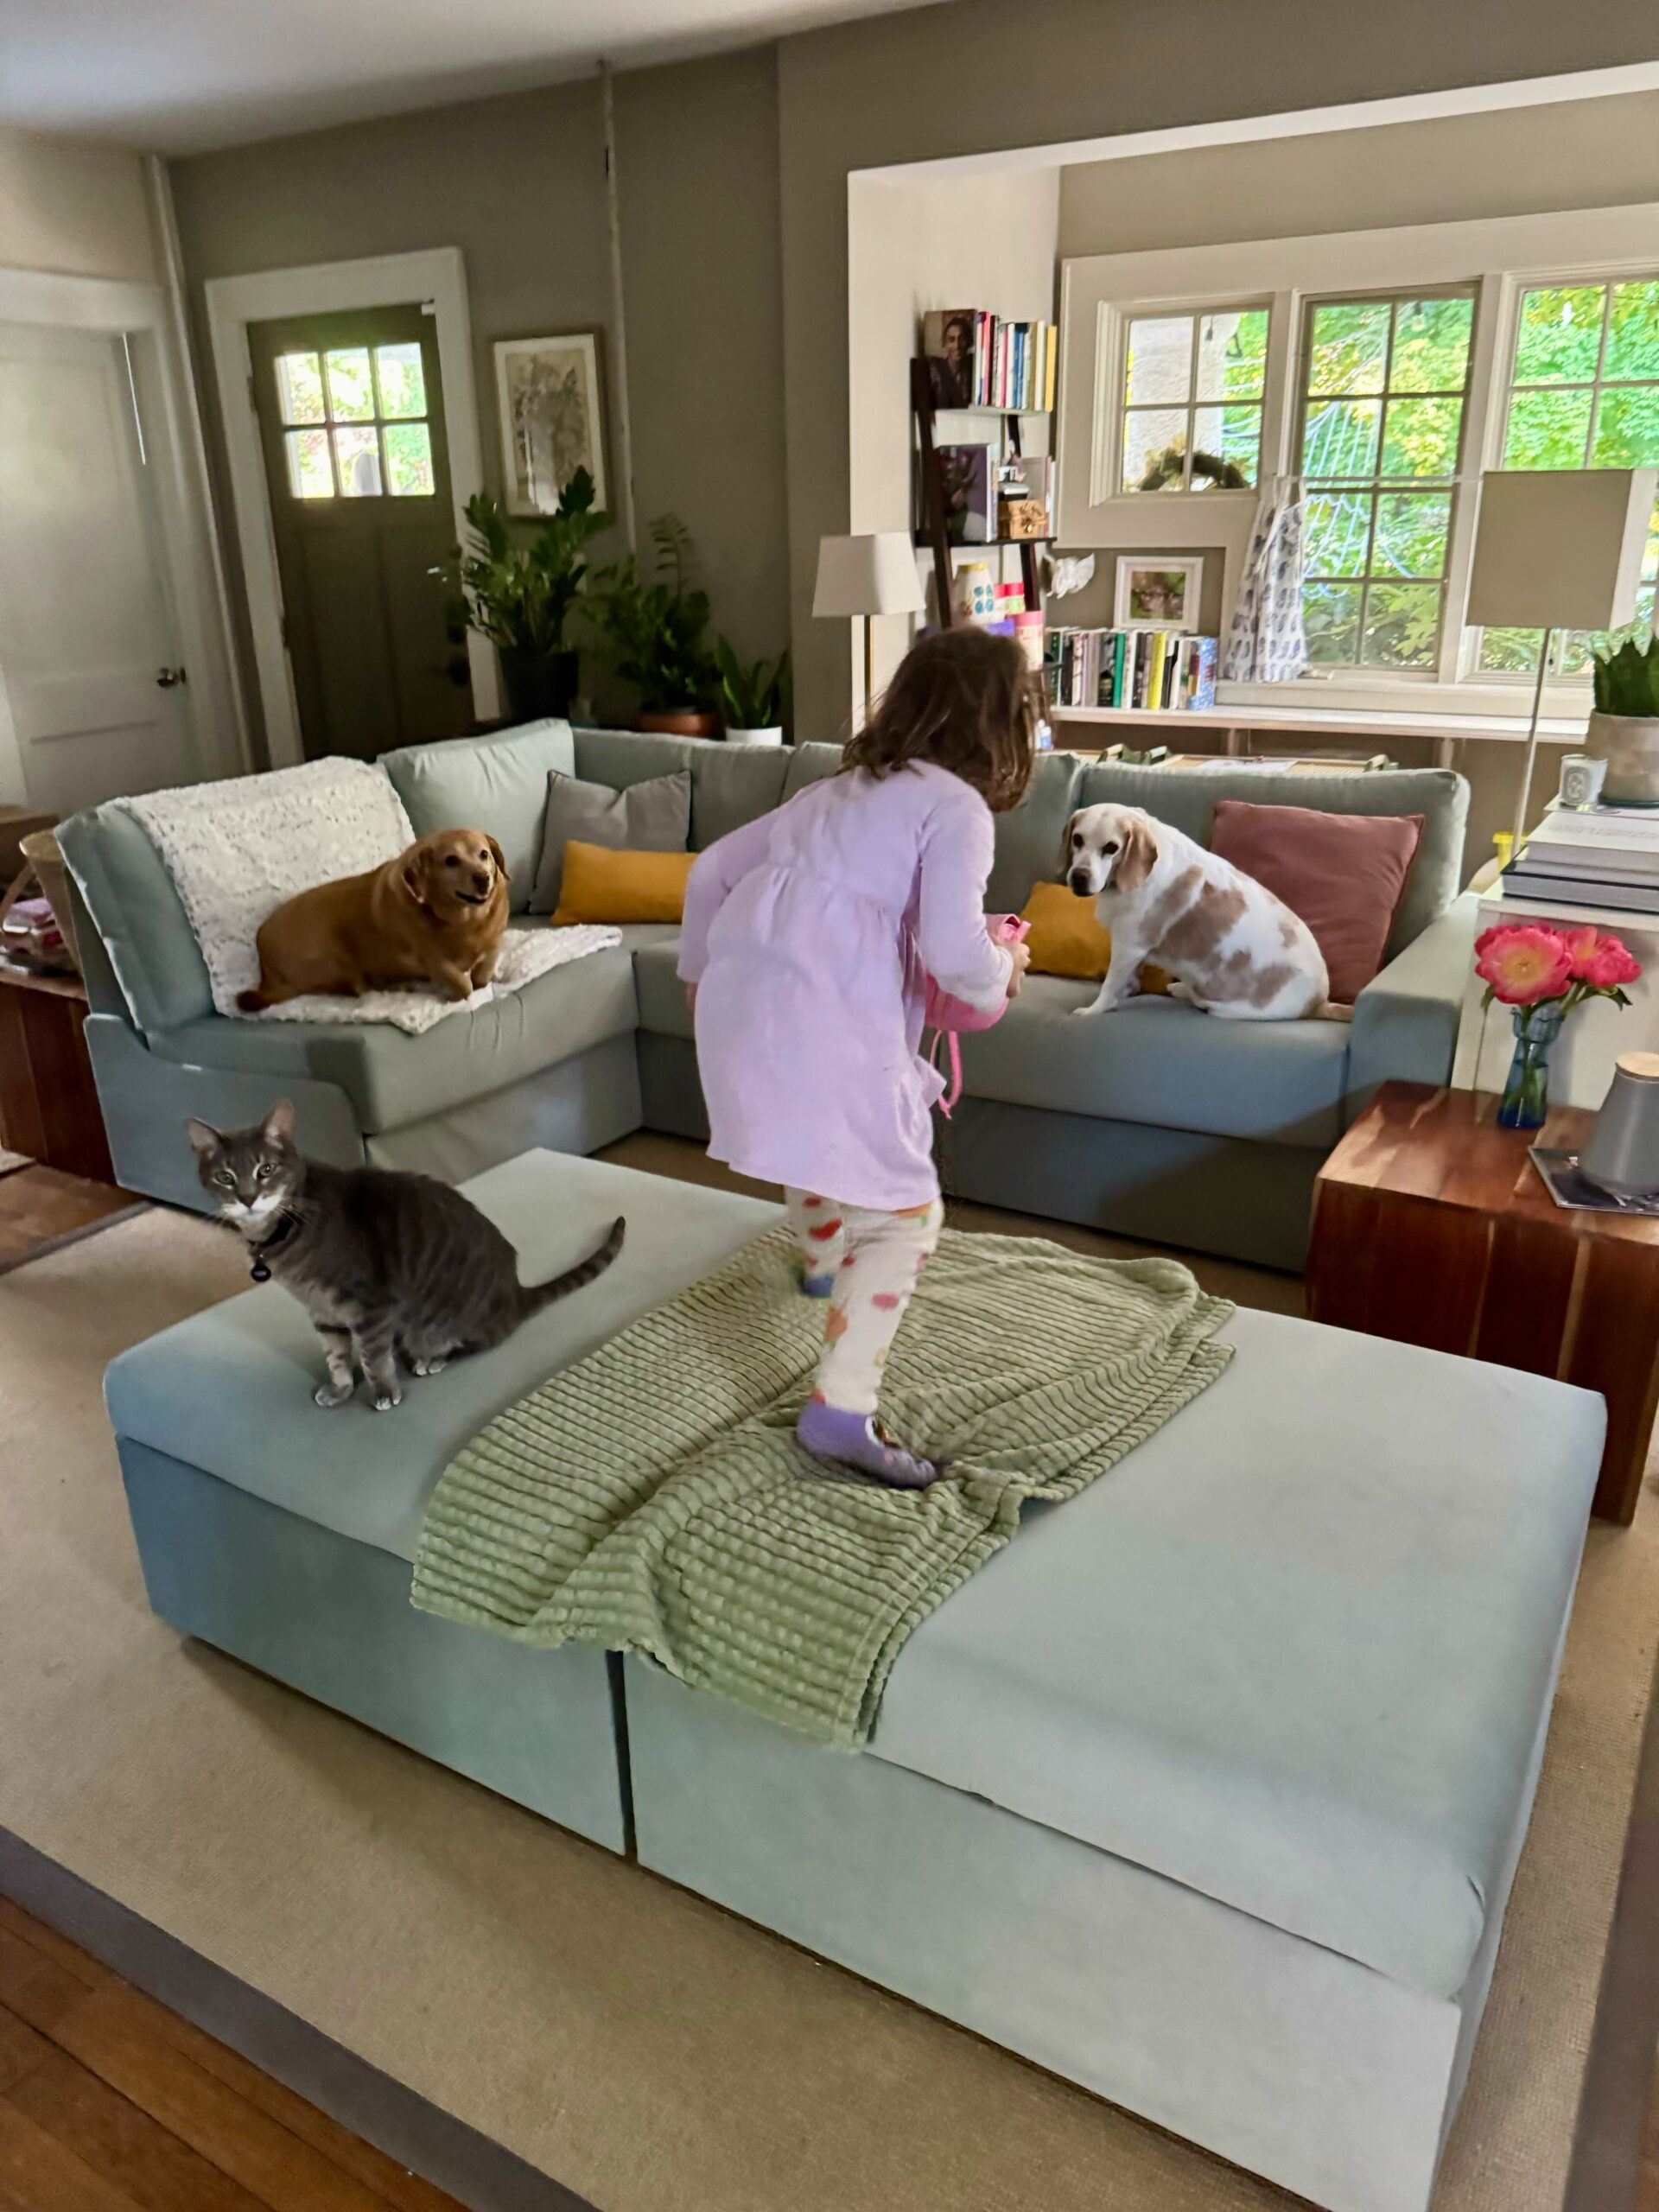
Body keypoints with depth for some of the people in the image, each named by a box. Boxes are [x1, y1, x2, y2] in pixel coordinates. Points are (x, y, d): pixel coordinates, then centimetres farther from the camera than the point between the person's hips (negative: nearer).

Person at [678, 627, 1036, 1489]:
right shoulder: (956, 809, -1)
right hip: (823, 1031, -8)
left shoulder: (836, 790, 23)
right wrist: (1004, 971, 6)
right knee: (903, 1219, -1)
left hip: (739, 1009, 9)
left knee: (821, 1126, 37)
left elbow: (711, 870, 25)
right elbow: (952, 950, -16)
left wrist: (700, 967, 38)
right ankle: (840, 1410, -7)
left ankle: (820, 1258, 61)